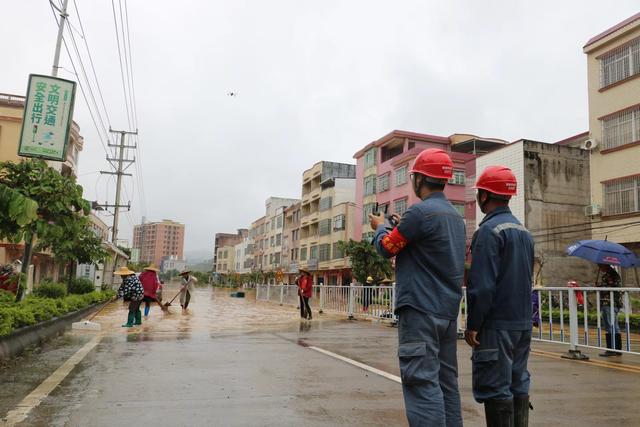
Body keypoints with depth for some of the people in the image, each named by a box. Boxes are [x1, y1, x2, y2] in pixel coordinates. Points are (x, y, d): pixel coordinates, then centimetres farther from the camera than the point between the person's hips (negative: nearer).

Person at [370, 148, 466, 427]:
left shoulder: (420, 211, -14)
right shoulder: (455, 215, 13)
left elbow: (386, 248, -5)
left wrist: (380, 227, 15)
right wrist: (403, 226, 21)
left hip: (420, 310, -9)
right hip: (448, 310, 9)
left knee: (422, 383, -7)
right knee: (446, 381, 14)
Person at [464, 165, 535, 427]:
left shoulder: (489, 230, -15)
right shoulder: (524, 232, 12)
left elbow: (483, 285, -20)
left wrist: (473, 324, -14)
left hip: (497, 323, -9)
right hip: (523, 322, 9)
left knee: (495, 388, -2)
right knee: (518, 384, 15)